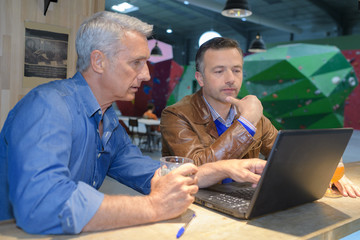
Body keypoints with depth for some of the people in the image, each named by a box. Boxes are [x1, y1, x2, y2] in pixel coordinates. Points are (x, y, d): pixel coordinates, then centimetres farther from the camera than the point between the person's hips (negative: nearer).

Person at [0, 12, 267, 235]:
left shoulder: (109, 120, 7)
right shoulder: (48, 106, -21)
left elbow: (149, 173, 7)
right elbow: (40, 207, -35)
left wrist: (226, 169, -4)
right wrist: (155, 206, -30)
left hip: (76, 234, 7)